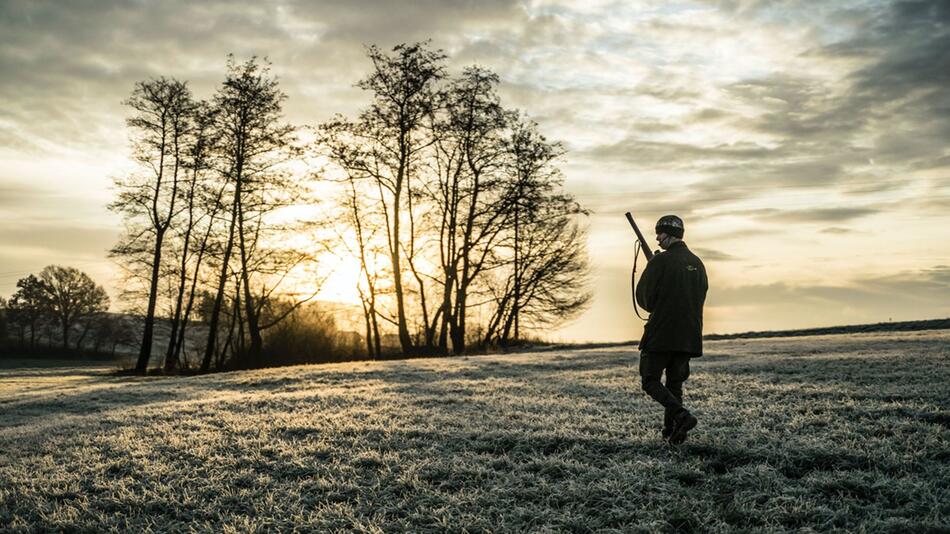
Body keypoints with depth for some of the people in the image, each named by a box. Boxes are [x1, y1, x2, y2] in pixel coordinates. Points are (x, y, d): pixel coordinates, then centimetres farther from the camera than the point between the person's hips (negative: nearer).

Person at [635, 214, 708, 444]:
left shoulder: (660, 261, -11)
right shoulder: (697, 263, 11)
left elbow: (643, 297, -9)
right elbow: (700, 297, 18)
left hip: (660, 333, -6)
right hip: (689, 336, 7)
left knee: (650, 380, 2)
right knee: (675, 383, 14)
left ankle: (681, 416, -15)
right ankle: (670, 430, 13)